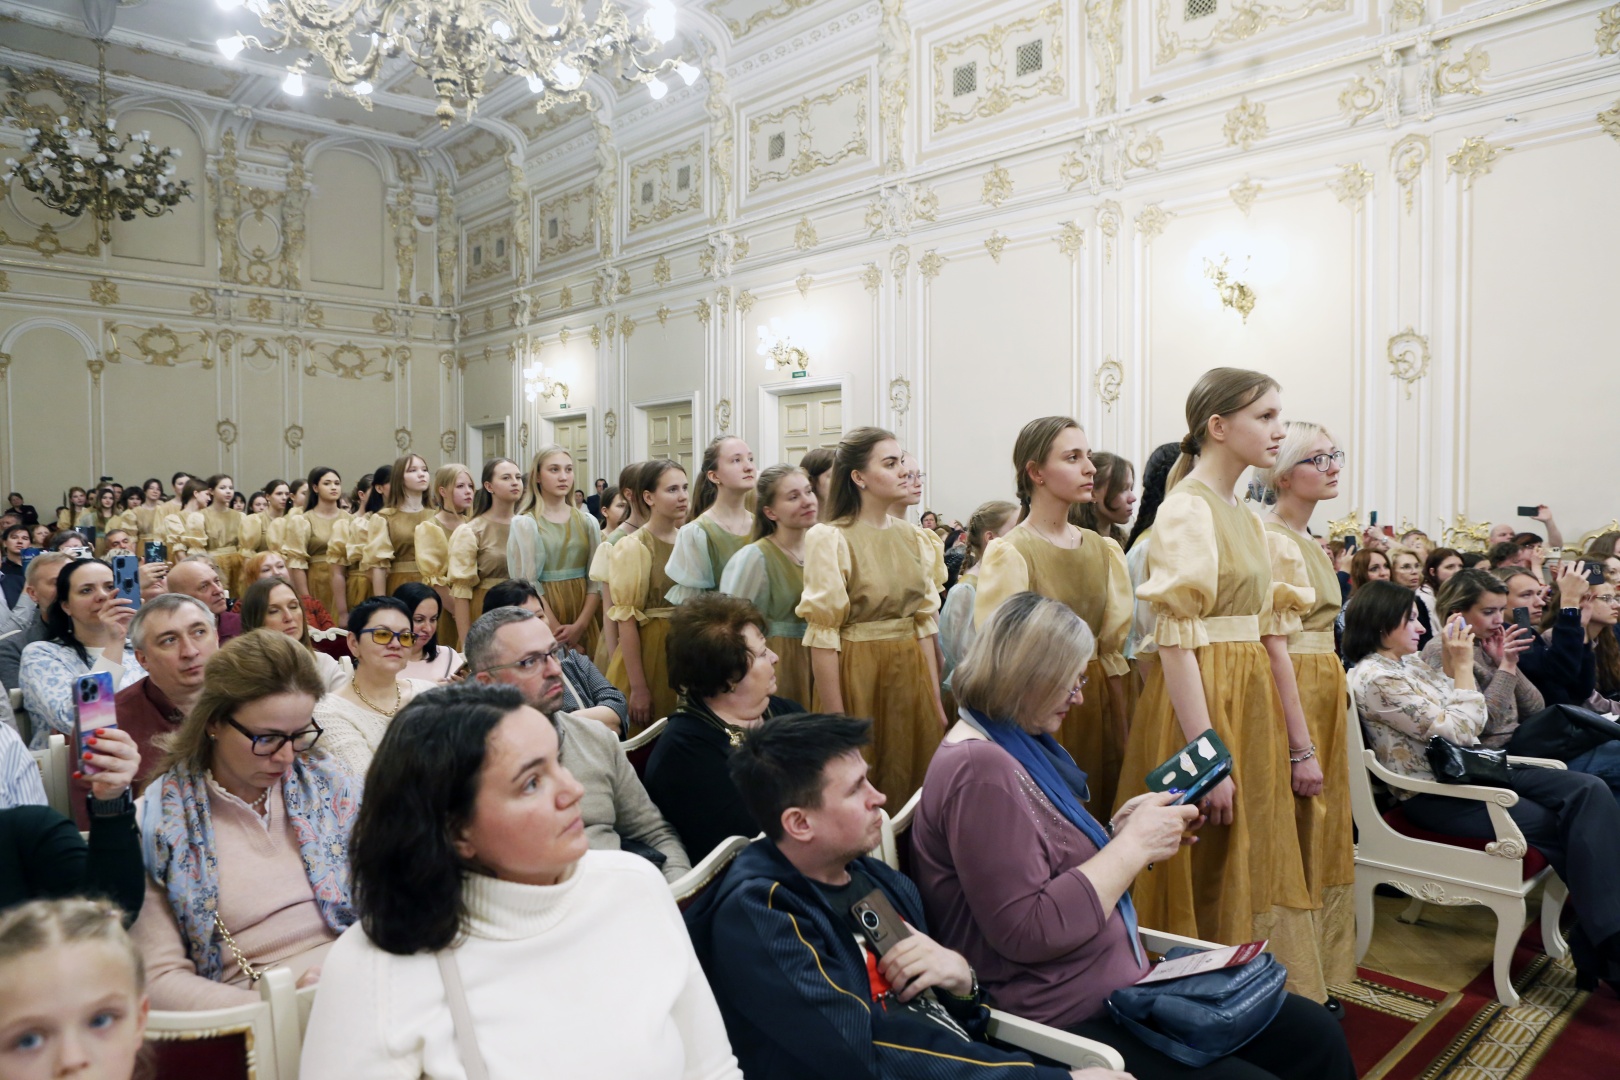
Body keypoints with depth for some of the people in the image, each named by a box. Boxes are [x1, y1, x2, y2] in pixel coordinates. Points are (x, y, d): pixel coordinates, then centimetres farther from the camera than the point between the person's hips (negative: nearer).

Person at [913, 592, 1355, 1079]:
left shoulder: (1017, 747, 10)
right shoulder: (980, 768, -23)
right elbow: (1027, 933, -26)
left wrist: (1119, 829, -1)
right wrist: (1133, 844, -18)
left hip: (1120, 986, 10)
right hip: (1069, 1022, -10)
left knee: (1319, 1037, 8)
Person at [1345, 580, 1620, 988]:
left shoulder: (1408, 665, 14)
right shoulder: (1374, 677, -15)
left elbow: (1476, 722, 17)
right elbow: (1457, 732, -17)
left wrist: (1454, 664, 8)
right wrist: (1462, 665, -9)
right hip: (1434, 796, -9)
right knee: (1555, 825, -22)